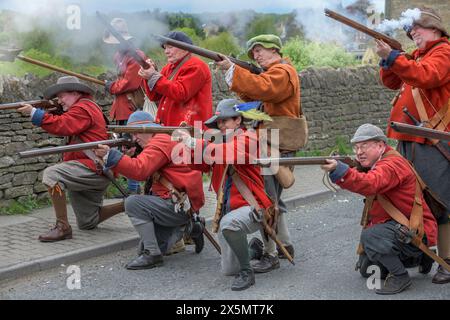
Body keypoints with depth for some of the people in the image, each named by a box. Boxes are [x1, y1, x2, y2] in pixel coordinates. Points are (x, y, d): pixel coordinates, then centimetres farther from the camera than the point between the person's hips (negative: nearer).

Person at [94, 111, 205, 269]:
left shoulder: (160, 142, -14)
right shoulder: (156, 143, 19)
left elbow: (139, 170, -28)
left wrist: (109, 155, -30)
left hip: (180, 206, -10)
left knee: (133, 203, -23)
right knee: (144, 248, 12)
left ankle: (152, 254, -18)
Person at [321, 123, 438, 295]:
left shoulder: (393, 164, -22)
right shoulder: (374, 164, 13)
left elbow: (371, 184, -40)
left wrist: (340, 171, -52)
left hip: (416, 233, -11)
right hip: (395, 226, 11)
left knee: (370, 237, -33)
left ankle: (400, 276, -13)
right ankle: (418, 257, 28)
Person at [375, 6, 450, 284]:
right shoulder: (417, 55, 20)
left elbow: (426, 76, -24)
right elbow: (392, 82, 17)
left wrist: (393, 57, -23)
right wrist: (387, 59, 1)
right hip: (409, 138, 9)